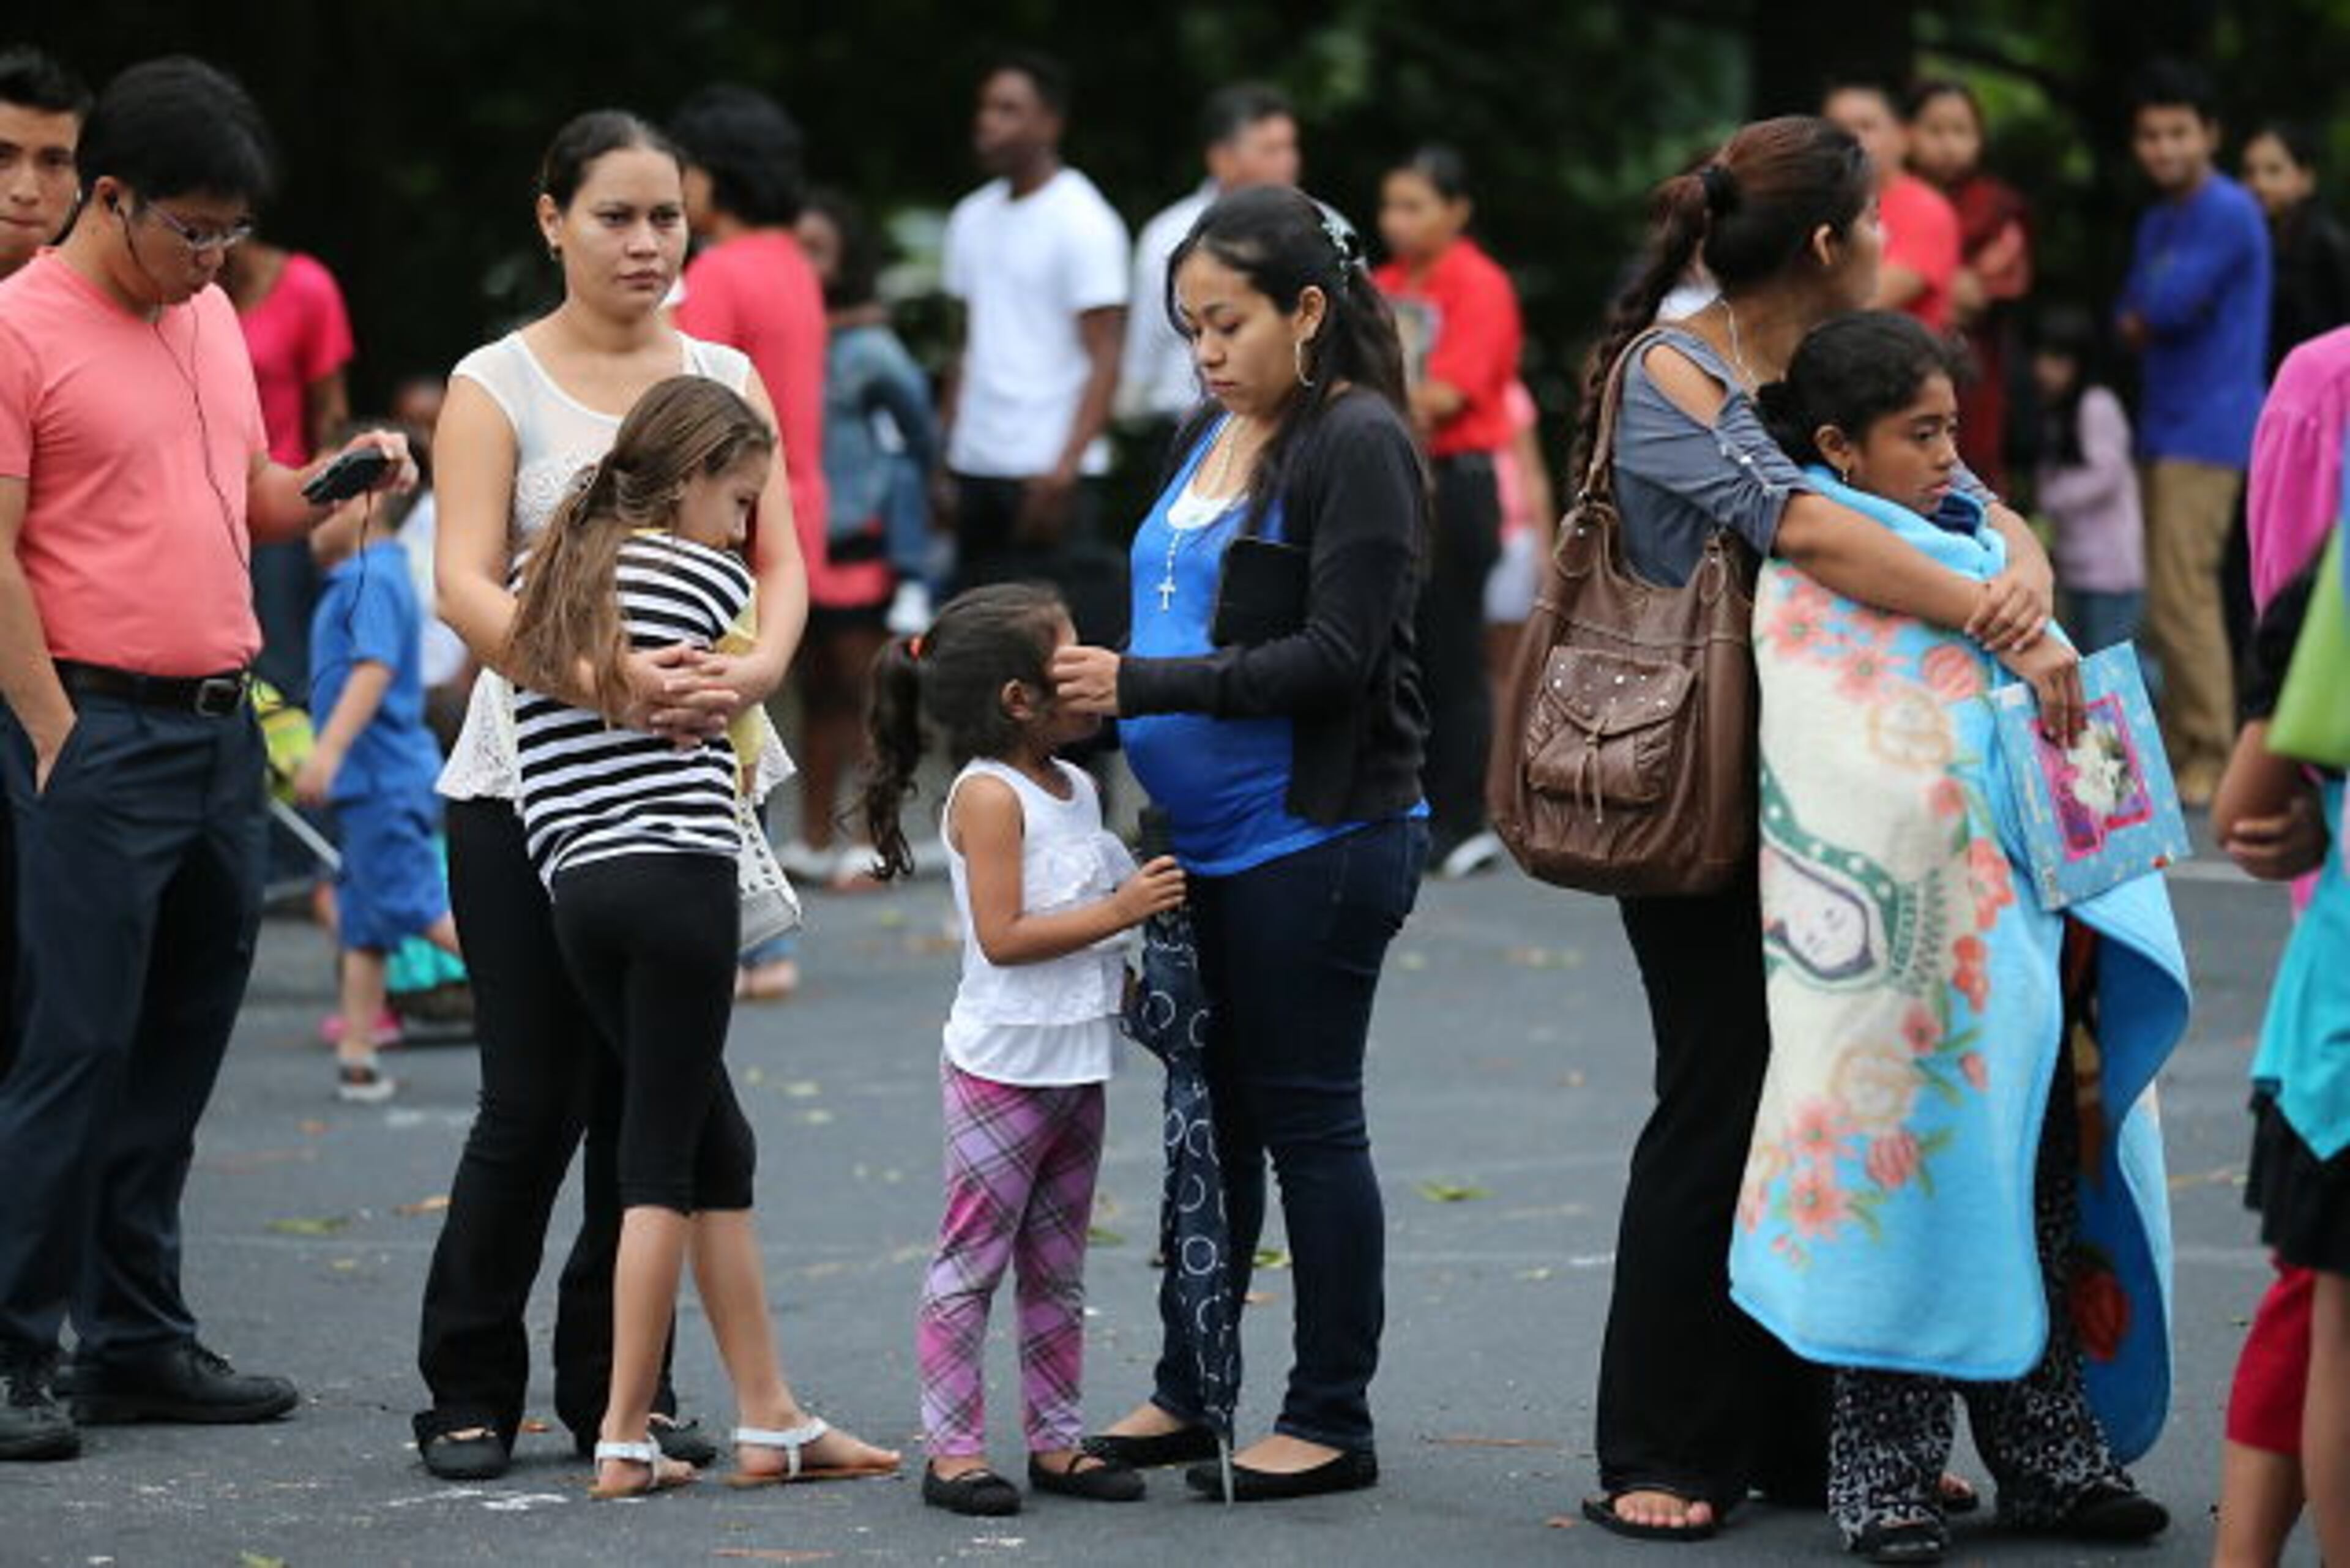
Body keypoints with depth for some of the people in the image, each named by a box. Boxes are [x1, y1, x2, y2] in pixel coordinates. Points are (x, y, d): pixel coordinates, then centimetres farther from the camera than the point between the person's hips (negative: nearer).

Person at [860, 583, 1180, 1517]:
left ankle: (1057, 1438, 18)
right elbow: (1001, 936, -21)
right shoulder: (989, 794, -15)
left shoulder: (1077, 788, 12)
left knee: (1058, 1265, 12)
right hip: (1004, 1065, -9)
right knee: (972, 1259, -2)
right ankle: (952, 1448, 0)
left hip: (1077, 1068, 9)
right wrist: (1119, 912, -22)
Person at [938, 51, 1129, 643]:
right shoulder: (973, 218, 15)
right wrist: (946, 455, 10)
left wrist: (1064, 468, -18)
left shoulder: (1082, 222, -6)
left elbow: (1104, 360, -9)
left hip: (1049, 473, -7)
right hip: (977, 469, 7)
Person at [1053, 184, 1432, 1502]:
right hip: (1206, 838, 8)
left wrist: (1144, 684, -21)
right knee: (1209, 1111, 13)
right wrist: (1095, 680, 1)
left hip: (1317, 839, -8)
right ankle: (1189, 1395, 22)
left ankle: (1334, 1421, 8)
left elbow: (1336, 660, -18)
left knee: (1305, 1120, -1)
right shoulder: (1209, 440, 13)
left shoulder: (1358, 446, -11)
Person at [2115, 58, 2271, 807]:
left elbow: (2166, 306, -18)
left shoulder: (2227, 214, -11)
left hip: (2207, 430, -9)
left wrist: (2143, 316, 2)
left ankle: (2211, 759, -12)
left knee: (2182, 594, -14)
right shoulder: (2157, 221, 17)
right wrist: (2150, 320, -6)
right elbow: (2131, 320, 14)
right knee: (2172, 598, 10)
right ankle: (2178, 748, 15)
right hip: (2165, 427, 9)